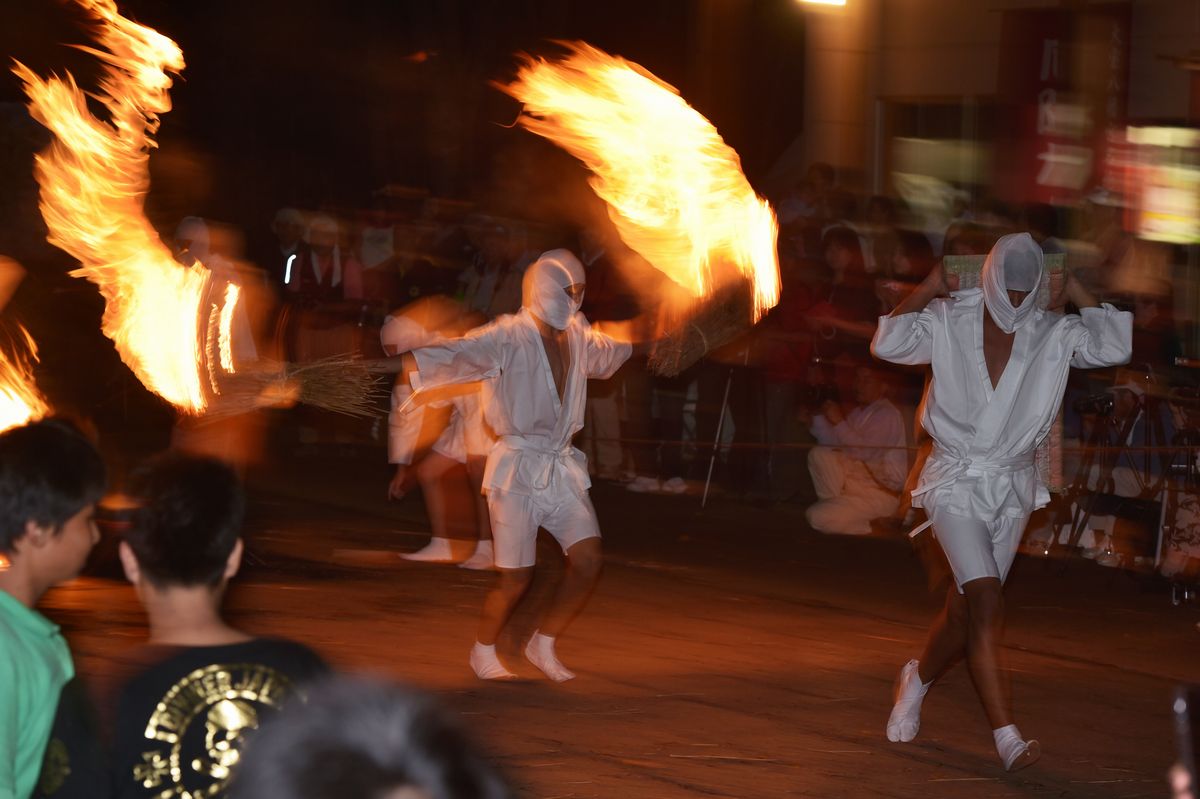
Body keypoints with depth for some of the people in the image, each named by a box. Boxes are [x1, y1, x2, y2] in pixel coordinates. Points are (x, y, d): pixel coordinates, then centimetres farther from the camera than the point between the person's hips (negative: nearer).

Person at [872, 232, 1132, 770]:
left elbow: (1114, 347, -16)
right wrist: (928, 289, -14)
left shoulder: (1053, 336, -2)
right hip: (956, 481, -4)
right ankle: (1006, 735, -22)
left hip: (1011, 487, 4)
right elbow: (888, 345, -19)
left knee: (967, 610, 12)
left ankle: (919, 678, 44)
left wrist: (1075, 294, -7)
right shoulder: (949, 322, -7)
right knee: (985, 595, -19)